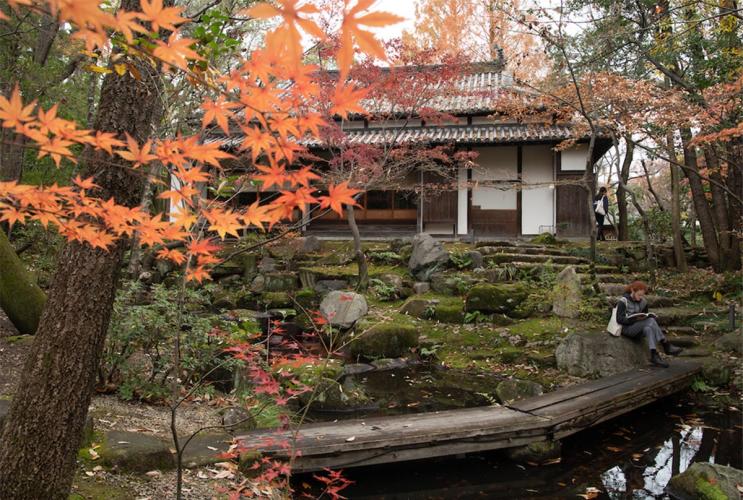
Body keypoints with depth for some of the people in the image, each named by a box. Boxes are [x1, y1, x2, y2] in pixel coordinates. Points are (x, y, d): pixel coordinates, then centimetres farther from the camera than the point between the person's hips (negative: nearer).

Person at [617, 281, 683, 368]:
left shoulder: (643, 301, 6)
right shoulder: (623, 301, -12)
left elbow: (646, 316, 17)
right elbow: (619, 319, -18)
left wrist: (648, 316, -7)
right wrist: (635, 319, -28)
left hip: (638, 330, 6)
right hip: (626, 328, -6)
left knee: (648, 329, -31)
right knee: (651, 321, -28)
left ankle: (654, 356, -37)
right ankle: (667, 347, -29)